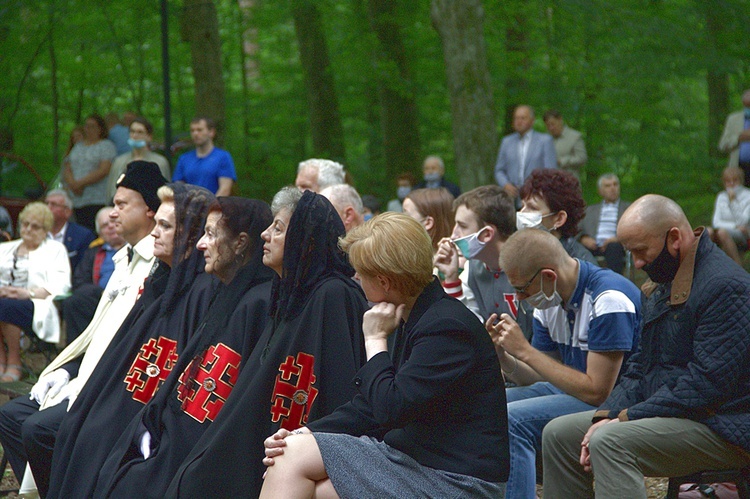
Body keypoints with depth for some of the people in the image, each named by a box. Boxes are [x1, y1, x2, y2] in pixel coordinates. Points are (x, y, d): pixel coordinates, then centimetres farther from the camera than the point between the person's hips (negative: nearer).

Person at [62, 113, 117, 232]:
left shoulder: (106, 145, 4)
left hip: (96, 201, -6)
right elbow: (67, 168, 15)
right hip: (75, 199, 6)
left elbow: (103, 171, -9)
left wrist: (80, 183, -12)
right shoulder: (78, 146, 23)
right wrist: (72, 183, -7)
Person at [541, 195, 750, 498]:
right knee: (559, 434, 4)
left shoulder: (724, 286, -17)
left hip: (721, 428, -10)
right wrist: (607, 416, -1)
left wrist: (627, 419, -20)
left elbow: (707, 385, -23)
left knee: (610, 442, -31)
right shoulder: (662, 285, 15)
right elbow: (640, 367, 17)